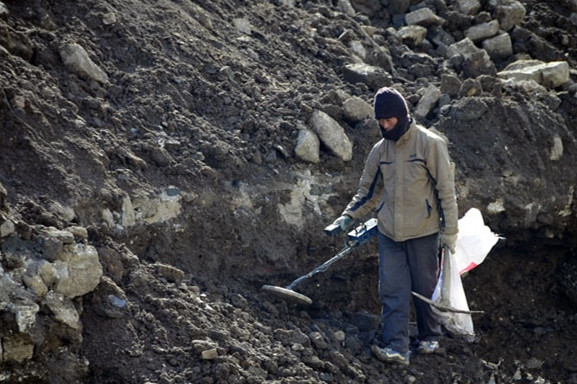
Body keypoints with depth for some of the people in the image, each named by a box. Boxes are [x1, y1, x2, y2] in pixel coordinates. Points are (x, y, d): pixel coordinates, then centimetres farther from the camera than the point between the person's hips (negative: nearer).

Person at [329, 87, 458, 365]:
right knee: (392, 291, -4)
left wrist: (449, 230, -9)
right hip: (389, 233, 4)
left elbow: (446, 190, -7)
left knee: (425, 288, 7)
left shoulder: (430, 144, -9)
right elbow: (368, 191, 16)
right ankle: (396, 348, -7)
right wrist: (347, 219, 3)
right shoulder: (380, 150, 6)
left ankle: (430, 337, 27)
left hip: (422, 232, -4)